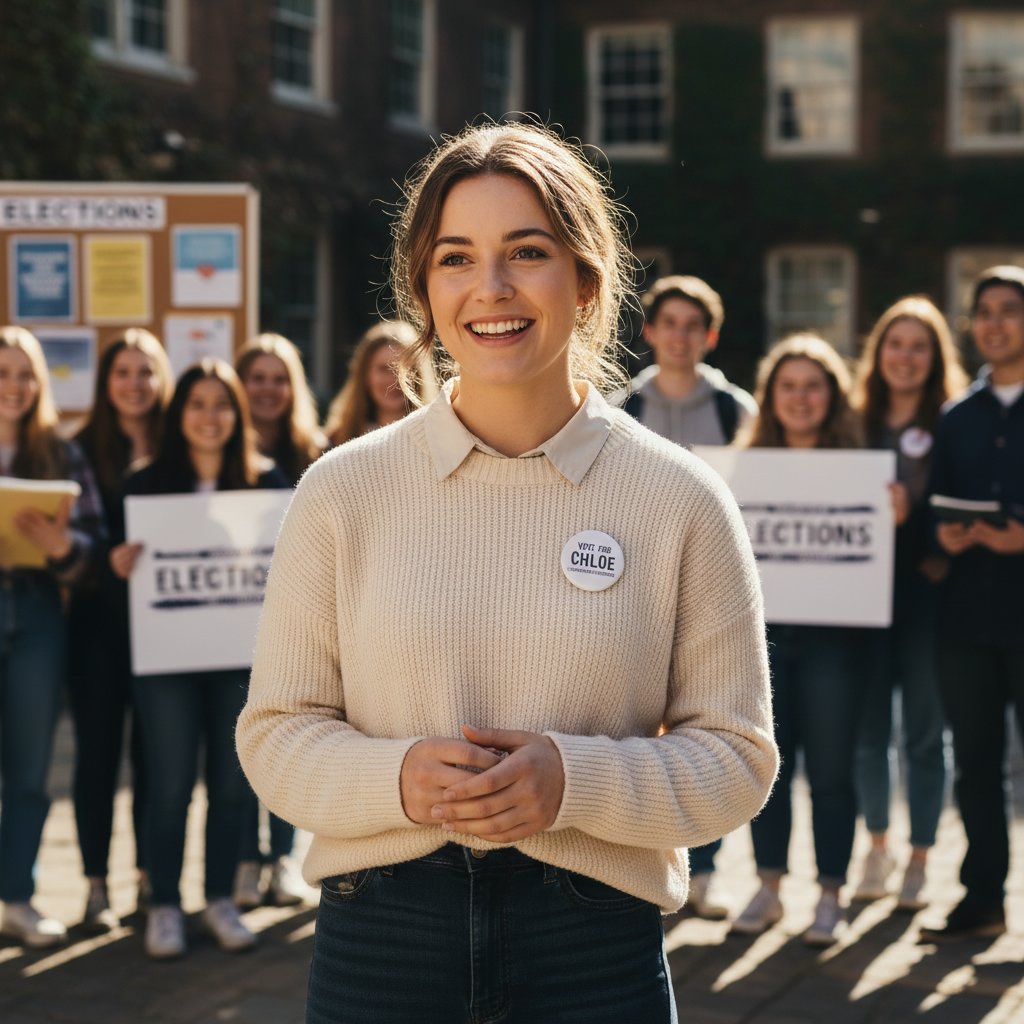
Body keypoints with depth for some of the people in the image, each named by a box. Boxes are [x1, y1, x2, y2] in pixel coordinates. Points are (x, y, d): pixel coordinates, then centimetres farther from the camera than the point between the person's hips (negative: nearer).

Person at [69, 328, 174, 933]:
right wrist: (108, 561, -19)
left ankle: (152, 875, 19)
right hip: (100, 618, -1)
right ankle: (97, 886, 9)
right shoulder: (84, 450, 2)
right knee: (98, 750, 1)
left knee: (153, 749, 6)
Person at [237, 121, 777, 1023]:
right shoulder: (343, 491, 0)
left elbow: (735, 754, -1)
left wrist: (573, 780, -17)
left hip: (596, 948, 0)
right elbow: (275, 734, 3)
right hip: (377, 939, 1)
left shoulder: (680, 500, -2)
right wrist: (399, 777, -16)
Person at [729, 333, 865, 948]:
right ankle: (769, 889, 22)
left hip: (830, 635, -2)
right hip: (762, 628, 2)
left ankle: (831, 897, 14)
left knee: (830, 769, 2)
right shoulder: (748, 461, 6)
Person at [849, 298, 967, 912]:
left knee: (924, 731, 3)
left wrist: (911, 517, -20)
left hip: (927, 592, -3)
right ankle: (878, 848, 26)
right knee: (868, 727, 8)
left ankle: (919, 860, 16)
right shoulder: (858, 422, 9)